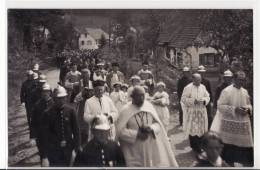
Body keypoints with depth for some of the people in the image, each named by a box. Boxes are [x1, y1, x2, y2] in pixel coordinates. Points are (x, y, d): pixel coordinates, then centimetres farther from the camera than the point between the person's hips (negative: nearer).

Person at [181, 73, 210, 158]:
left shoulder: (203, 87, 6)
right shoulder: (188, 88, -10)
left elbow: (207, 96, 12)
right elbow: (183, 99, -11)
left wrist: (204, 100, -10)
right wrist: (193, 101, -21)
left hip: (202, 111, 5)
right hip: (192, 112, -5)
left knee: (201, 129, 7)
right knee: (193, 130, -4)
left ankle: (199, 146, 21)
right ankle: (195, 148, 8)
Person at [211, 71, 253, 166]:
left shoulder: (245, 92, 7)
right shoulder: (226, 91, -11)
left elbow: (249, 104, 18)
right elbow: (220, 106, -14)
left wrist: (248, 109, -6)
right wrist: (234, 109, -23)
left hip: (243, 124, 5)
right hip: (230, 123, -5)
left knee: (245, 146, 8)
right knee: (230, 146, 5)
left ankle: (247, 164, 21)